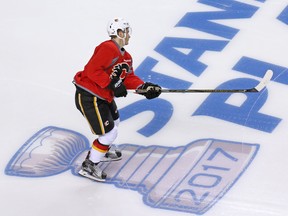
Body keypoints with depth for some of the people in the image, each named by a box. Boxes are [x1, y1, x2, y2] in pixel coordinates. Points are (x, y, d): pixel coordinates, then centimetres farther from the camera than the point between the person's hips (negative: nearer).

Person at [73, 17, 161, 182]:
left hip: (103, 96, 11)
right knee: (109, 133, -7)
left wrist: (144, 87, -9)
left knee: (114, 122, 29)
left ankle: (103, 151, 52)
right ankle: (89, 166, 7)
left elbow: (129, 77, 8)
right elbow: (92, 70, -29)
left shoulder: (125, 56, 11)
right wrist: (112, 85, -28)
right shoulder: (108, 48, -22)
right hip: (88, 97, -11)